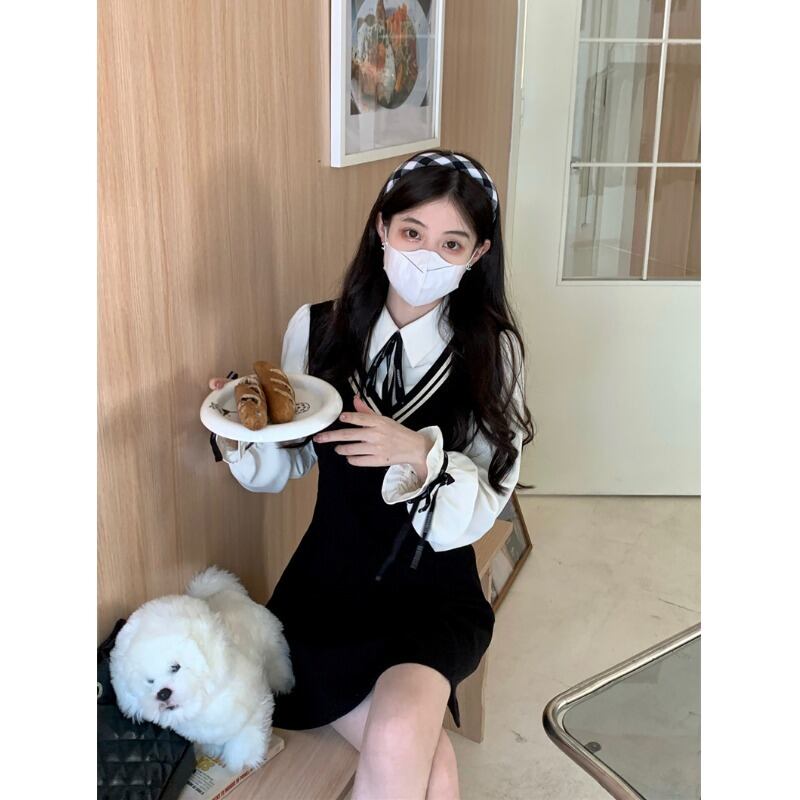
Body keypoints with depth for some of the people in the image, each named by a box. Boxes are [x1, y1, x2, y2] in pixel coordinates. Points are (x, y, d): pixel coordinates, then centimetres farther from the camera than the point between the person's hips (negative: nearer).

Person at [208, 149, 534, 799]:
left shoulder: (493, 351, -8)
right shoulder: (318, 329, -3)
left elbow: (477, 513, -10)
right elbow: (284, 468, 4)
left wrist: (420, 454, -29)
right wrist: (237, 435, -17)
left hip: (435, 587, -1)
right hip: (328, 580, 1)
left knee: (399, 740, -27)